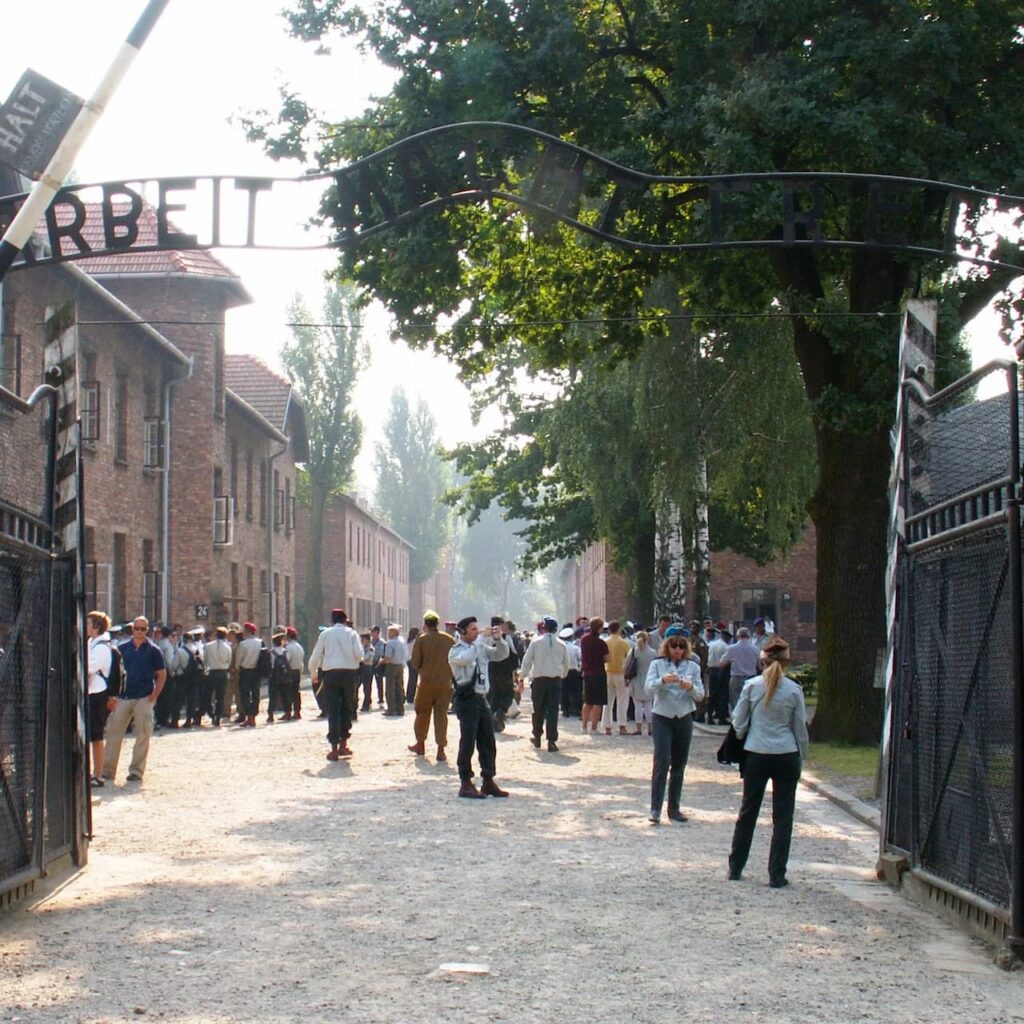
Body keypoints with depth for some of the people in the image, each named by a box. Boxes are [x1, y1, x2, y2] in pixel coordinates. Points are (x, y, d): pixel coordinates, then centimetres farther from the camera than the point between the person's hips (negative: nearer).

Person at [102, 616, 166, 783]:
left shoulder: (153, 650, 2)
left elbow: (161, 674, 4)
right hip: (122, 697, 2)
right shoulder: (122, 648, 8)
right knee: (113, 733, 0)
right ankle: (107, 769, 5)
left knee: (143, 735, 0)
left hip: (144, 698, -2)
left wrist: (154, 694, -6)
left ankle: (136, 771, 8)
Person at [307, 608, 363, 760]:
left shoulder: (326, 634, 7)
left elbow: (316, 656, 7)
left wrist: (313, 673, 23)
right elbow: (359, 654, -6)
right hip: (349, 672, 0)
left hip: (331, 673, 0)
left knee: (333, 710, 0)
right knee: (347, 708, 14)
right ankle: (343, 743, 14)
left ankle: (334, 748, -6)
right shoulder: (351, 633, 6)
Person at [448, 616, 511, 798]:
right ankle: (466, 784, 1)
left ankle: (488, 782, 15)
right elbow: (467, 658, -27)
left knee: (488, 742, 8)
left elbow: (502, 654, 15)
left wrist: (498, 639, -3)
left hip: (482, 699, 7)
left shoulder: (482, 648, 13)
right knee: (468, 742, -4)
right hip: (467, 700, -7)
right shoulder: (456, 651, -6)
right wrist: (482, 638, -23)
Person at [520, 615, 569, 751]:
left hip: (539, 679, 0)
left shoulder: (536, 643, -2)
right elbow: (566, 664, 11)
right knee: (553, 710, -1)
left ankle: (537, 737, 25)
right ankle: (552, 741, -8)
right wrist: (563, 675, 27)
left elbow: (526, 661, -2)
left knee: (538, 710, 14)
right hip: (556, 680, 0)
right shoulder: (561, 644, 3)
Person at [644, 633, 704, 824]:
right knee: (662, 761, -12)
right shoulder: (657, 664, 1)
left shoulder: (693, 667, 7)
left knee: (679, 764, 7)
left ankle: (674, 808, 15)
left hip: (684, 717, 3)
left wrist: (691, 687, -19)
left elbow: (700, 694, 3)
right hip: (662, 717, -3)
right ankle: (655, 808, -12)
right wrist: (663, 681, -29)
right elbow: (648, 688, -10)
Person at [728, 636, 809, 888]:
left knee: (748, 812, 14)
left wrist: (743, 743, 18)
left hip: (756, 755, 1)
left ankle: (735, 868, 20)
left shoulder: (752, 686, -5)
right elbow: (800, 728, 1)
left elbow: (738, 722, -1)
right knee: (782, 817, 6)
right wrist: (802, 756, 14)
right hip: (786, 756, -1)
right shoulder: (794, 690, -6)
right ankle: (776, 875, 5)